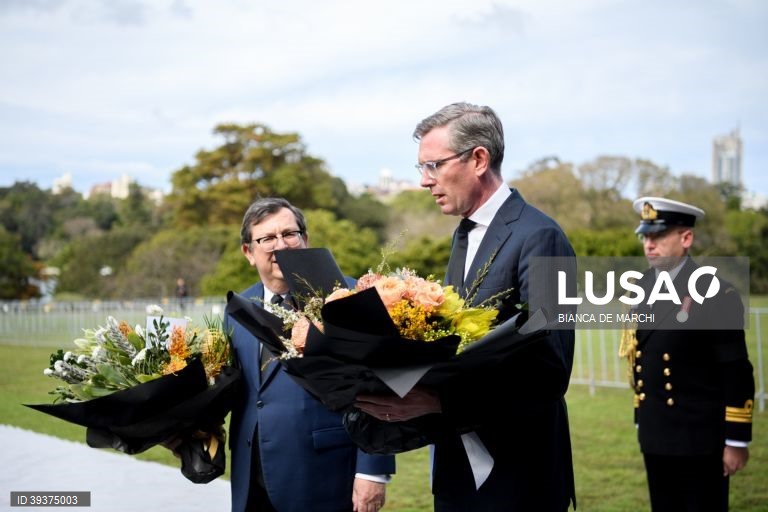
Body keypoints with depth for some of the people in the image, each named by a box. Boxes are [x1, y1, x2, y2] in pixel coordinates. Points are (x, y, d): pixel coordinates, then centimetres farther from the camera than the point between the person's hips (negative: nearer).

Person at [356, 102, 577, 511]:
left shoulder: (537, 237, -16)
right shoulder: (466, 234, 12)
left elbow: (548, 373, -23)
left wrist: (438, 402, -29)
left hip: (512, 477, -8)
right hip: (459, 467, 8)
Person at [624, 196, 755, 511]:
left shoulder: (715, 294, -12)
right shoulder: (640, 289, 8)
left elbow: (737, 373, -12)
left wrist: (737, 441, -12)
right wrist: (641, 420, 15)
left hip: (699, 441, -6)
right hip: (654, 438, 6)